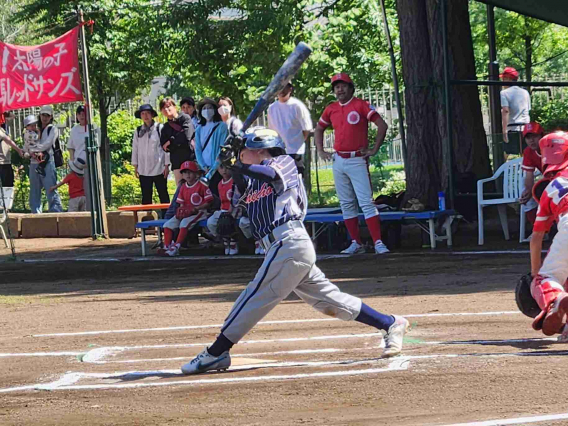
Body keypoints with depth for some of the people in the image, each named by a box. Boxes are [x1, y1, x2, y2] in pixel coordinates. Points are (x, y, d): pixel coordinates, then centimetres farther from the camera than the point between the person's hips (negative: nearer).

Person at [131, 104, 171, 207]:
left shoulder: (160, 128, -3)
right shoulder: (138, 131, 8)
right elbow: (135, 149, 13)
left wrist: (166, 165, -4)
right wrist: (135, 166, 9)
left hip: (158, 169, -3)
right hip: (144, 170, 3)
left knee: (163, 196, 3)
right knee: (146, 197, 6)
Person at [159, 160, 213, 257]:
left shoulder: (201, 185, -7)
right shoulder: (183, 187, 13)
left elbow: (208, 202, -9)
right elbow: (181, 203, 16)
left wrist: (196, 208, -19)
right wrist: (180, 210, -7)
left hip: (199, 212, -7)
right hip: (185, 212, 7)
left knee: (184, 223, -33)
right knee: (168, 224, -8)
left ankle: (175, 247, -35)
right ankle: (167, 247, -13)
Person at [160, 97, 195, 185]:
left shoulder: (185, 118, 3)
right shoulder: (165, 128, 17)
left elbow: (187, 135, -13)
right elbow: (164, 147, 5)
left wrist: (171, 142, 0)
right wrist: (179, 142, -7)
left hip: (191, 158, -5)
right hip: (177, 162, 5)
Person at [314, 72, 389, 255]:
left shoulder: (361, 105, -6)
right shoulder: (331, 109, 10)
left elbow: (382, 125, -11)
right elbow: (319, 129, 26)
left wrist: (374, 150, -12)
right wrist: (320, 151, 14)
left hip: (357, 160, -6)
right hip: (338, 161, 6)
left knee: (366, 202, -12)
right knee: (347, 204, 7)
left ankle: (378, 243, -16)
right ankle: (356, 243, 13)